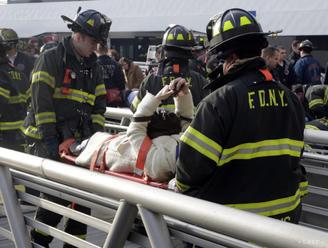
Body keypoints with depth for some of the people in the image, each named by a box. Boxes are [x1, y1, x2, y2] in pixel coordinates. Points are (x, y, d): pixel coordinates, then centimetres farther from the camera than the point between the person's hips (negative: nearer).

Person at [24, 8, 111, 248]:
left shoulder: (93, 66, 14)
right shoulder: (51, 59, -6)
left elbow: (99, 104, 15)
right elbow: (41, 100, -13)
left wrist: (96, 135, 3)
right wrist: (50, 138, -17)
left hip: (77, 139, 6)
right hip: (47, 138, -6)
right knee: (57, 195, -11)